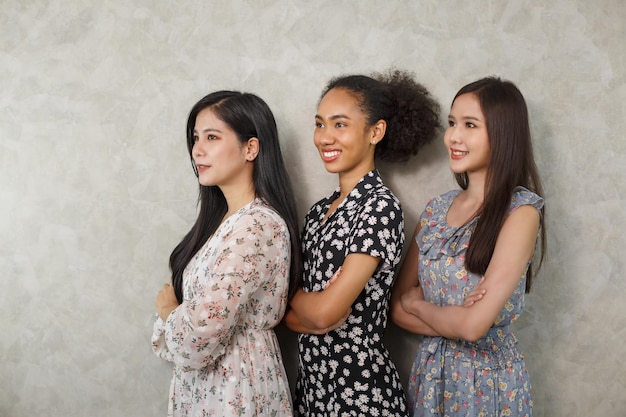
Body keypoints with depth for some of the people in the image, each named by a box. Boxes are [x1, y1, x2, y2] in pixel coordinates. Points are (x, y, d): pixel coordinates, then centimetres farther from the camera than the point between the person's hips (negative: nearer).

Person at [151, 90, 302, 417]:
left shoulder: (253, 228, -26)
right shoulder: (229, 215, 4)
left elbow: (195, 343, -28)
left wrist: (166, 308, -9)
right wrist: (177, 308, -8)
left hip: (232, 389, -8)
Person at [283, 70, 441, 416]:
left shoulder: (380, 206, -17)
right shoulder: (320, 209, 5)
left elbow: (324, 312, -21)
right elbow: (292, 316, 5)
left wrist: (291, 294, -3)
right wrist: (315, 306, -14)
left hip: (358, 387, -7)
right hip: (312, 378, 7)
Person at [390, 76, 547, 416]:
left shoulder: (520, 210, -17)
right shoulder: (437, 208, 1)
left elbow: (474, 325, -24)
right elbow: (398, 310, 1)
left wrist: (416, 303, -7)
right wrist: (453, 320, -15)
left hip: (487, 380, -5)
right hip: (429, 372, 5)